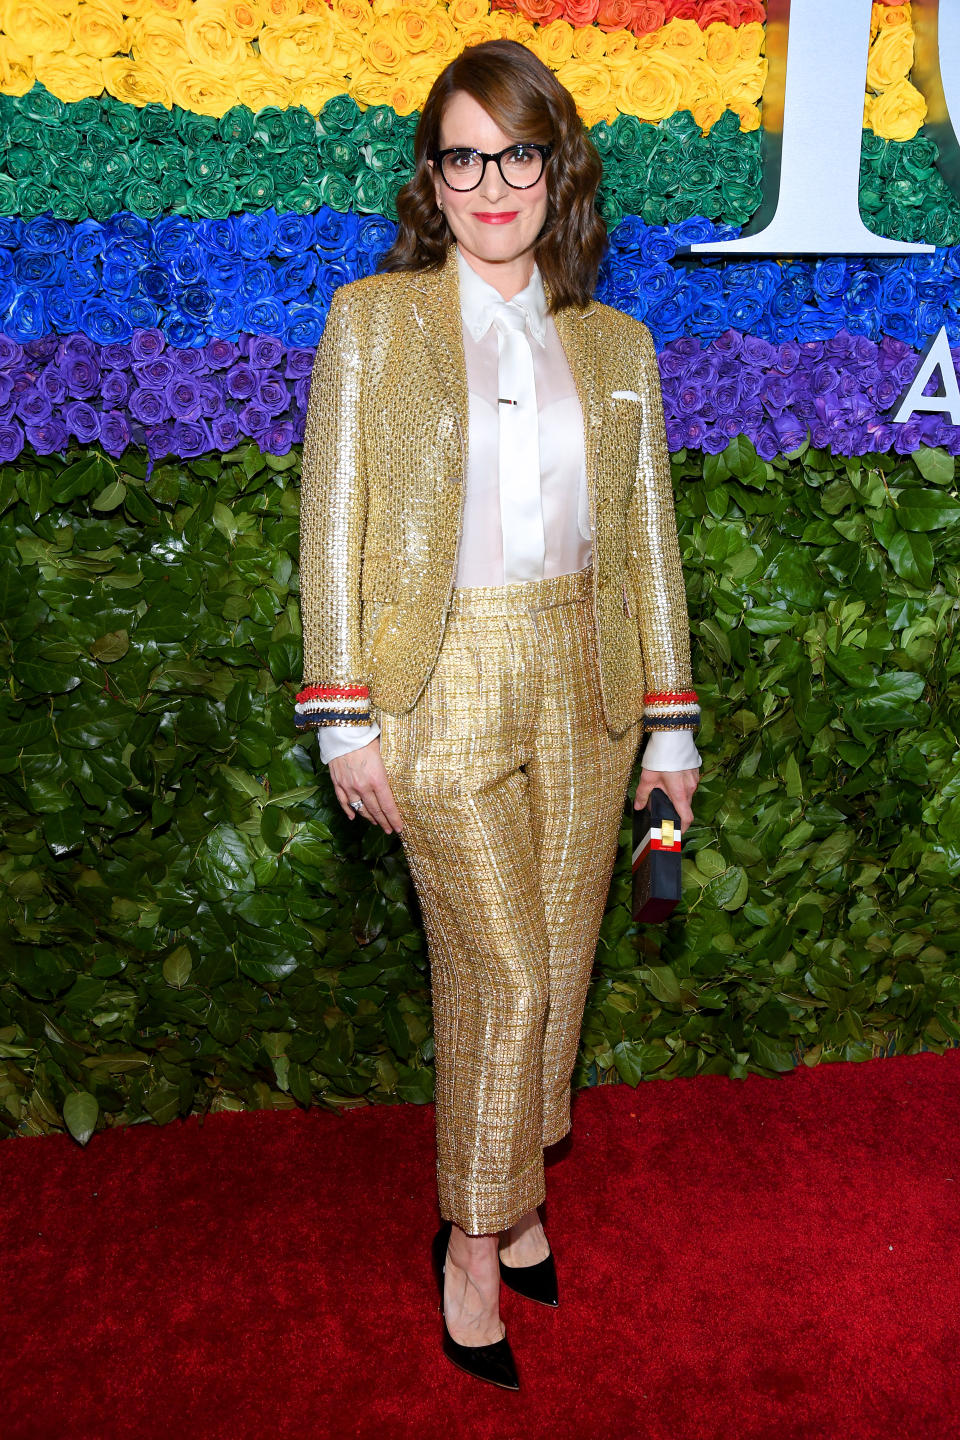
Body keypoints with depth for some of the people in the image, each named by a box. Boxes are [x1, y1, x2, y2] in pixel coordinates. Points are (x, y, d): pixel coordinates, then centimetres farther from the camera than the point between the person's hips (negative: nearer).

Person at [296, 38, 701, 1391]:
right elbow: (333, 522, -3)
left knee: (555, 969, 11)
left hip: (580, 687, 4)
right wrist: (345, 717, -9)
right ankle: (478, 1237, 21)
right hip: (444, 687, -4)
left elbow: (648, 538, 10)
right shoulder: (373, 318, 0)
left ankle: (509, 1192, 33)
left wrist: (669, 722, 8)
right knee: (504, 976, -1)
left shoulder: (616, 346, 9)